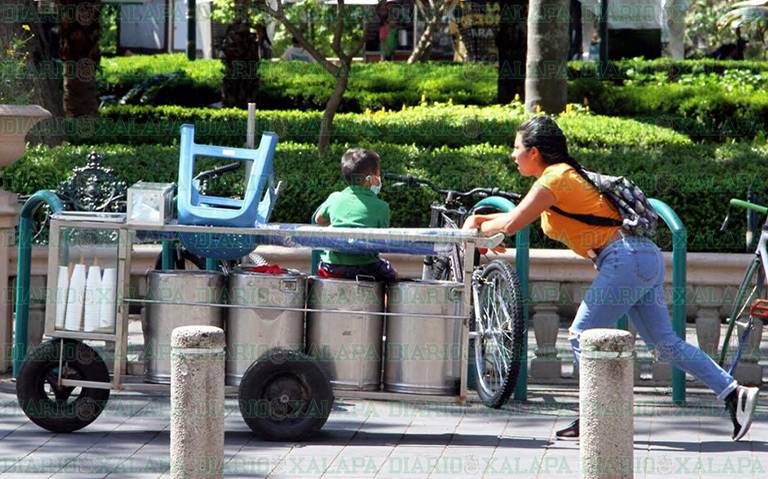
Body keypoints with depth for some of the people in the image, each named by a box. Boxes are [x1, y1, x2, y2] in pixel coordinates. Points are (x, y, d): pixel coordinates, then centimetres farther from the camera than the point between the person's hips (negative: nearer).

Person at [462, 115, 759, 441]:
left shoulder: (555, 179, -8)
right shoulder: (563, 175, 21)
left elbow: (511, 225, -11)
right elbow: (520, 215, 32)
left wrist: (481, 229, 8)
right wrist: (479, 219, 24)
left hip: (625, 260, -10)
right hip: (644, 259, 10)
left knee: (582, 336, -2)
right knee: (666, 344, 8)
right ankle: (733, 392, 3)